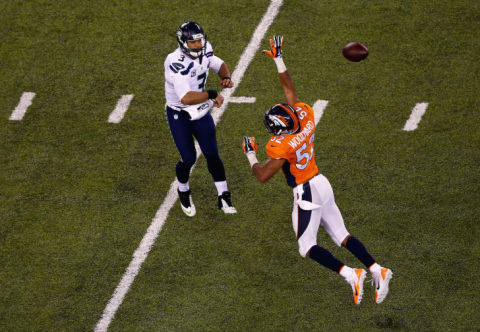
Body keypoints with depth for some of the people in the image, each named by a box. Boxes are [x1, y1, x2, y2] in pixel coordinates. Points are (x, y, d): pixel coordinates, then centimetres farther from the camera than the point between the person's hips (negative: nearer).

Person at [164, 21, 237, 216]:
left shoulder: (204, 51, -10)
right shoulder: (176, 63, -32)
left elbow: (219, 65, 11)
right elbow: (186, 98, -41)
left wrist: (226, 77, -10)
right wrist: (213, 95, -36)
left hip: (201, 112, 5)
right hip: (179, 116, -5)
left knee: (212, 154, 6)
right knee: (189, 158, 0)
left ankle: (223, 197, 20)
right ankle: (183, 192, 31)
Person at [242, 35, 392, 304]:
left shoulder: (282, 146, -24)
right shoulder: (306, 116, -6)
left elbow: (263, 176, -18)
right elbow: (289, 87, 8)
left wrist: (251, 155, -2)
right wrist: (278, 59, 14)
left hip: (307, 192, -8)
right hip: (322, 184, 8)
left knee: (308, 247, 2)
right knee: (342, 236, 13)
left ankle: (350, 275, -16)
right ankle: (377, 270, -2)